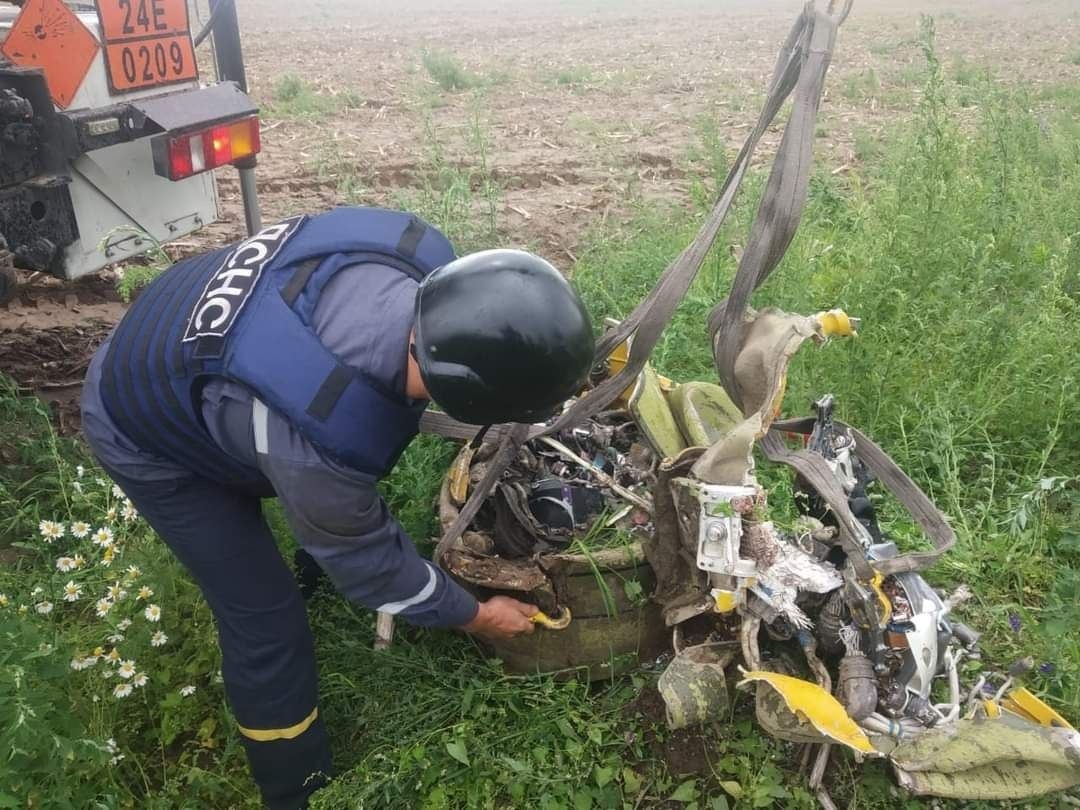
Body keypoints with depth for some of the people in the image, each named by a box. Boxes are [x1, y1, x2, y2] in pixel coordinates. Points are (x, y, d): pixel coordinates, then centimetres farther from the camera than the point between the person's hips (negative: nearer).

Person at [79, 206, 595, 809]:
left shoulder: (417, 254, -31)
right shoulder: (320, 439, -45)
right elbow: (367, 559, -23)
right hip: (144, 430, -6)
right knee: (266, 617, -1)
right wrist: (472, 615, -7)